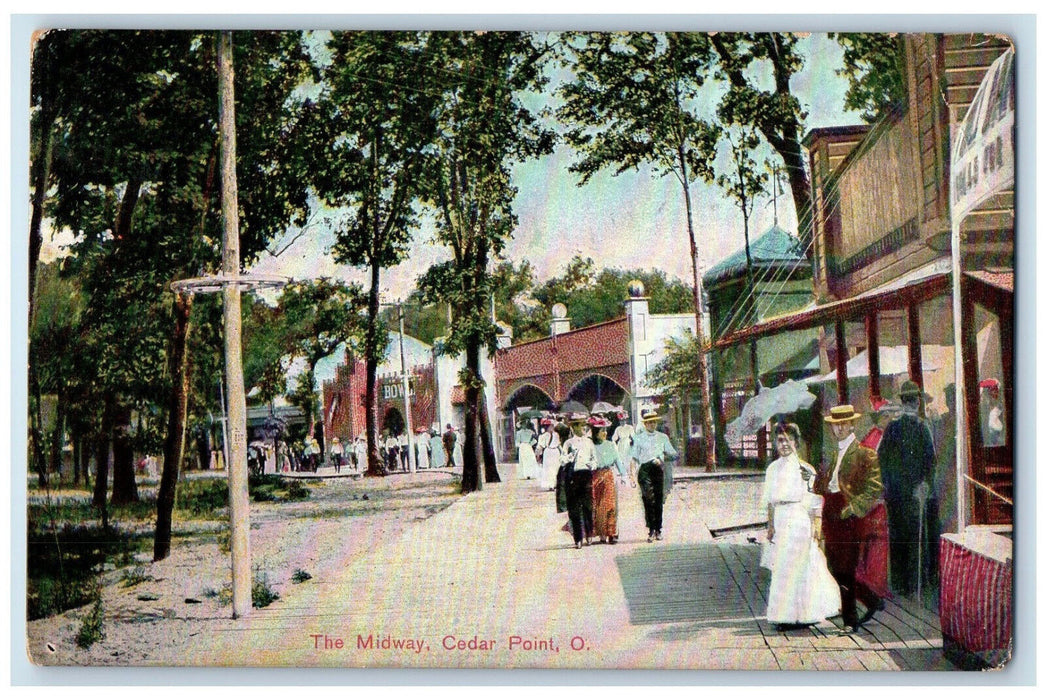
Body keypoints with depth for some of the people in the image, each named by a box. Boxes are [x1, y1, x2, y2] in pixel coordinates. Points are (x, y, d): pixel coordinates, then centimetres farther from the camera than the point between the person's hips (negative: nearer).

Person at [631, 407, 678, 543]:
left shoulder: (663, 437, 17)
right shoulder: (639, 438, 9)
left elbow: (671, 452, 12)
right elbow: (635, 457, 6)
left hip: (659, 469, 3)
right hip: (645, 469, -3)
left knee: (659, 500, 3)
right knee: (649, 499, -13)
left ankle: (658, 530, 12)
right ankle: (651, 530, -14)